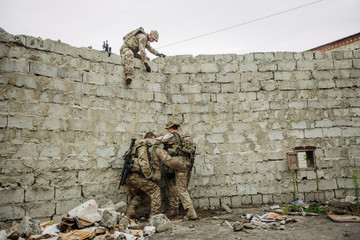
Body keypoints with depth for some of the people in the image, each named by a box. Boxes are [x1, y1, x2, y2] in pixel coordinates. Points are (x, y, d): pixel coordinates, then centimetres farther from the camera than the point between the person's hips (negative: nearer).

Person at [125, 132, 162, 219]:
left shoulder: (135, 148, 26)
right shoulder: (142, 147, -6)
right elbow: (143, 163, -20)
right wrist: (151, 176, -11)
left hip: (128, 178, 9)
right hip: (136, 176, -9)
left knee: (136, 196, 27)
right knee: (155, 190, -1)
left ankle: (130, 210, 4)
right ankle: (155, 214, -5)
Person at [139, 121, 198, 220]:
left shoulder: (171, 135, 3)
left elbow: (156, 141, 0)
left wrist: (145, 140, 15)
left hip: (176, 161, -8)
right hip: (185, 164, 8)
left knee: (156, 150, 7)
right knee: (182, 189, 11)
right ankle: (191, 212, 5)